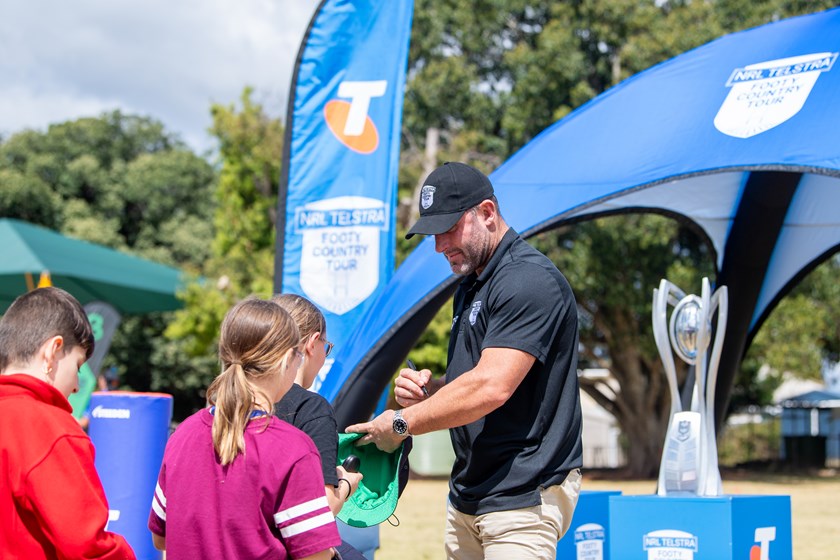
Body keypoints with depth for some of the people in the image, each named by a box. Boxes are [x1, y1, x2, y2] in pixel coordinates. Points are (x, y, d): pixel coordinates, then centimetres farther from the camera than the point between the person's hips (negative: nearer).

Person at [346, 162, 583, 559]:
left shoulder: (530, 280, -14)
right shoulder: (470, 287, 17)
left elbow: (491, 387, -23)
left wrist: (402, 422, -14)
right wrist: (429, 390, 2)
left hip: (524, 497, -9)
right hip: (468, 496, 9)